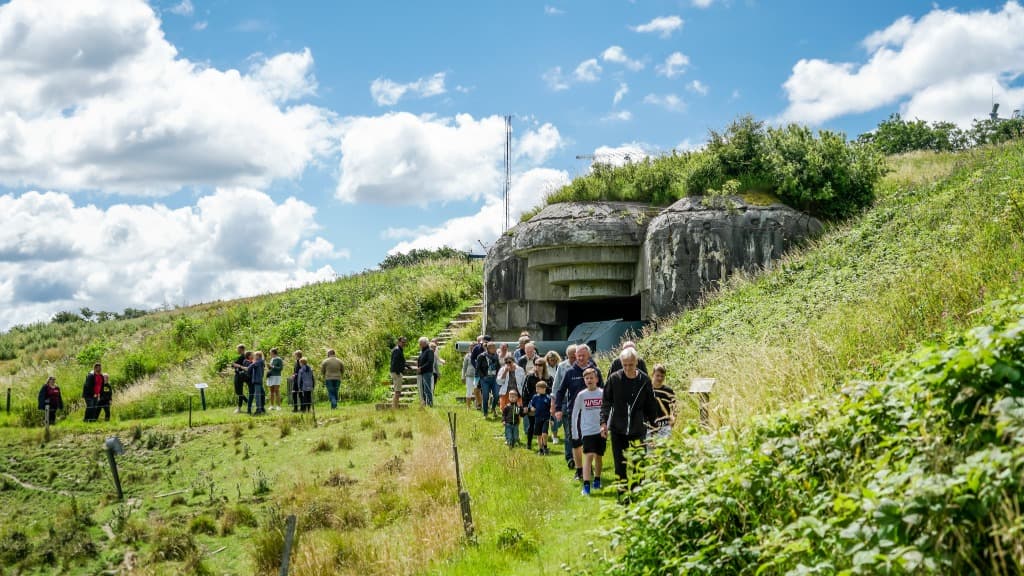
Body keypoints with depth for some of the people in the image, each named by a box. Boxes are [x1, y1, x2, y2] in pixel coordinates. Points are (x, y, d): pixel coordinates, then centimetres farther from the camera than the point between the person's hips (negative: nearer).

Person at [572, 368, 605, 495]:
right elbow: (575, 414, 6)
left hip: (601, 430, 2)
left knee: (598, 456, 13)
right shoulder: (581, 395, -1)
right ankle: (586, 486, -19)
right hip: (587, 431, -2)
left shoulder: (603, 394, 1)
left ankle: (597, 480, 32)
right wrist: (575, 432, 5)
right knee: (588, 456, -13)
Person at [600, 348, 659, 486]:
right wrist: (604, 422, -8)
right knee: (620, 465, 5)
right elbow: (606, 402, 0)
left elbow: (651, 406, 3)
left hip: (638, 429, 0)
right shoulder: (614, 379, -5)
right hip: (618, 429, 0)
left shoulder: (644, 380, -4)